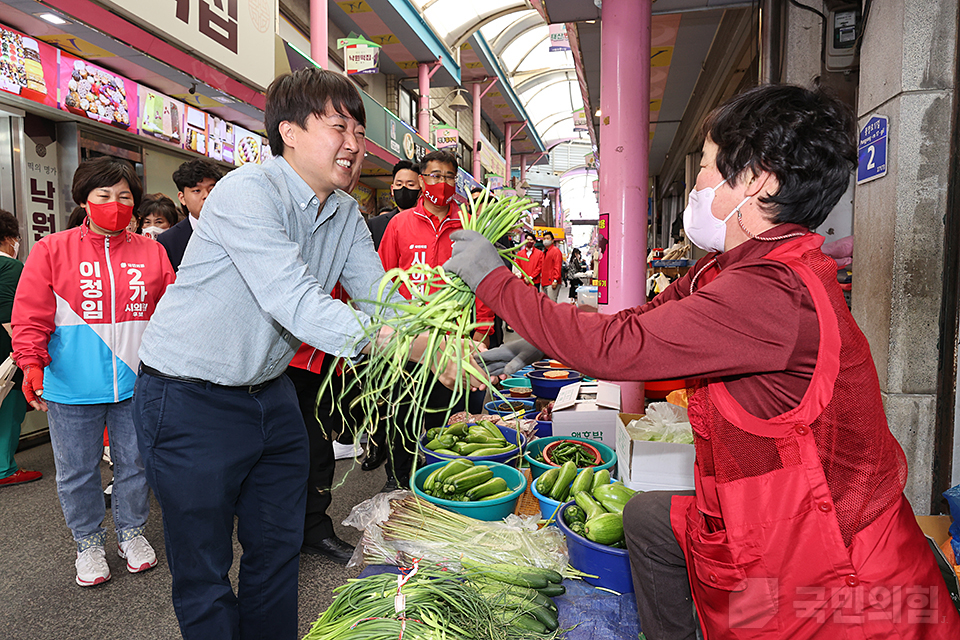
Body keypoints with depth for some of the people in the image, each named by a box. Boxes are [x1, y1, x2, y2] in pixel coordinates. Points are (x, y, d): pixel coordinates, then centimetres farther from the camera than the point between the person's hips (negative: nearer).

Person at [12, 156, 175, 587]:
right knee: (77, 471, 12)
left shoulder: (151, 253, 5)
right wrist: (32, 364, -15)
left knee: (135, 463, 14)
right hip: (72, 388, -1)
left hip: (136, 385, 1)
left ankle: (132, 533, 35)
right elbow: (31, 316, -3)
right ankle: (88, 543, 33)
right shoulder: (51, 251, 1)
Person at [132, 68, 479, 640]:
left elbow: (379, 297, -5)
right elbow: (298, 305, -34)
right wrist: (423, 346, -39)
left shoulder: (346, 212, 2)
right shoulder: (249, 192, -23)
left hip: (271, 393, 7)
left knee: (278, 549, 19)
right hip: (191, 400, -7)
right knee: (204, 574, 8)